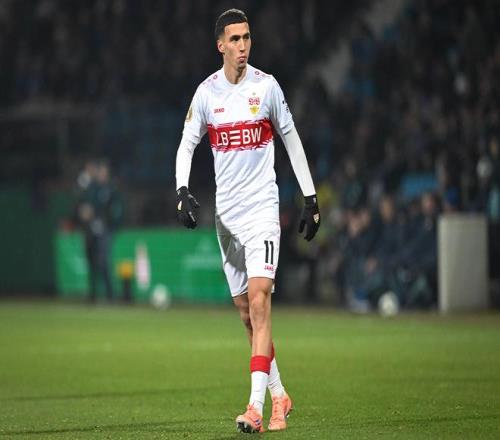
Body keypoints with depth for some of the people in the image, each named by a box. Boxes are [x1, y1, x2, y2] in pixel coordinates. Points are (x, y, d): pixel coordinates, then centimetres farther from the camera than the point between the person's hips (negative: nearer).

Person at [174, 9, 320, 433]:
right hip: (226, 212, 3)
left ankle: (256, 406, -23)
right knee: (246, 311, 7)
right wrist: (183, 191, -10)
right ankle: (279, 395, 22)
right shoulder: (207, 92, 2)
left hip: (262, 207, -3)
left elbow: (292, 140, 8)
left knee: (259, 299, -17)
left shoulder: (266, 85, -2)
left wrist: (310, 197, 7)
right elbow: (186, 145, 8)